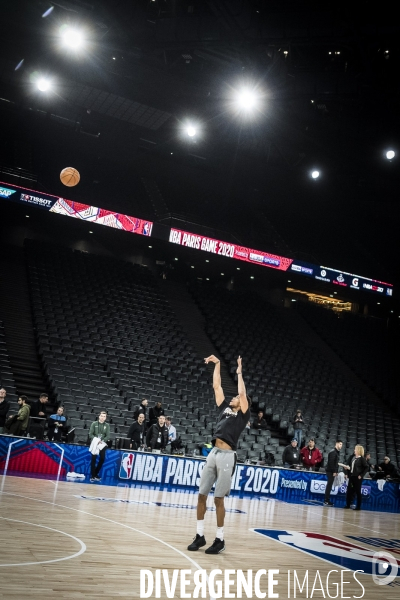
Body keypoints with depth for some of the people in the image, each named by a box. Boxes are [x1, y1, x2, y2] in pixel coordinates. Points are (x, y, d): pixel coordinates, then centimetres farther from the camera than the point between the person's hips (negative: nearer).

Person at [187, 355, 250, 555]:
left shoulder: (243, 415, 5)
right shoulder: (224, 408, 19)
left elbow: (242, 393, -5)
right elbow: (216, 386, 20)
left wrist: (239, 372, 5)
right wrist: (217, 364, 19)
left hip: (226, 456, -6)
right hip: (213, 453, 6)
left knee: (218, 499, -3)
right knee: (201, 495, 4)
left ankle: (220, 540, 9)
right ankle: (200, 536, 15)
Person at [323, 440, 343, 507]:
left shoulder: (337, 452, 17)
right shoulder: (333, 452, -12)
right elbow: (331, 462, -19)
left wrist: (336, 471, 11)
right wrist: (334, 471, -20)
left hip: (332, 471, 9)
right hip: (330, 471, -9)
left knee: (329, 486, 11)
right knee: (329, 485, -8)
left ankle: (327, 500, 15)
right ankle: (326, 501, -6)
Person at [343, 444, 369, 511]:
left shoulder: (361, 458, -10)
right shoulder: (353, 457, 10)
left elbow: (366, 468, -13)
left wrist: (361, 475, -15)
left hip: (357, 477, -7)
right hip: (351, 476, 7)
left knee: (358, 492, 2)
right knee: (349, 490, 9)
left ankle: (358, 506, 10)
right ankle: (348, 505, 18)